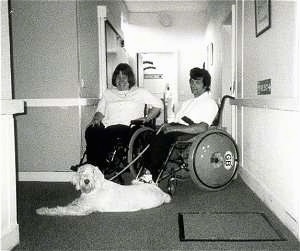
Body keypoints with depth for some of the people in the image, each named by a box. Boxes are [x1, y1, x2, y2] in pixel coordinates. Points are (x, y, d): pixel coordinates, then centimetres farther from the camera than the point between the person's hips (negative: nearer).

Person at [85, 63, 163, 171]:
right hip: (107, 126, 3)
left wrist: (147, 118, 3)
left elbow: (158, 104, 18)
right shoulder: (108, 93, 31)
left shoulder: (140, 92, 23)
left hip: (127, 126, -3)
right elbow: (100, 111, 24)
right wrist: (96, 118, 1)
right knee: (91, 131, -33)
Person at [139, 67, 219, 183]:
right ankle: (148, 171, -23)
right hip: (176, 130, 7)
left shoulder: (210, 103, 3)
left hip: (190, 134, -7)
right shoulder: (188, 102, 30)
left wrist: (174, 128, -17)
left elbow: (202, 128, -13)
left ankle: (153, 177, -20)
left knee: (159, 140, -31)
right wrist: (168, 126, -1)